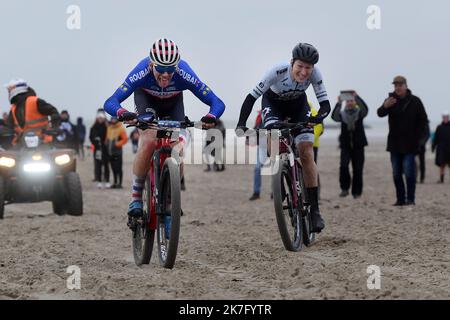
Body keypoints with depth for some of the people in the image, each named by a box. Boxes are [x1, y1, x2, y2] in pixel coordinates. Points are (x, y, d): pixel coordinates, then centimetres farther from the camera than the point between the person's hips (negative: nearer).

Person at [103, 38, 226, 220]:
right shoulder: (142, 72, -39)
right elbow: (110, 103, -44)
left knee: (178, 148, -16)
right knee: (148, 142, -26)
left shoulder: (184, 74, -38)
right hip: (146, 98, -1)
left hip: (173, 103, 1)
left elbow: (217, 103, -36)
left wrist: (211, 117, -58)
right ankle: (136, 198, -13)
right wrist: (122, 114, -66)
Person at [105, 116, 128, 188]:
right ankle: (115, 183, 19)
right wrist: (106, 143, 10)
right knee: (113, 168, 12)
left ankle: (120, 183, -3)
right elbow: (107, 137, 26)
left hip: (117, 152, -7)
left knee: (118, 168, -6)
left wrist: (117, 144, -16)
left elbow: (125, 138, -13)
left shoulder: (121, 128, -7)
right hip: (110, 152, 7)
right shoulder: (109, 128, 15)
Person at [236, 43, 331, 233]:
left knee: (306, 153, -12)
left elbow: (325, 104, -31)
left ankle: (315, 210, -8)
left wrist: (318, 117, -54)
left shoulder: (314, 74, -31)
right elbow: (251, 97, -35)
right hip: (273, 102, -1)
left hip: (298, 104, 1)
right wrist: (241, 124, -47)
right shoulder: (278, 71, -37)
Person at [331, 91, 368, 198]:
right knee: (343, 165, -19)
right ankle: (344, 188, -8)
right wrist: (338, 104, -29)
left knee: (358, 169, 0)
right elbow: (334, 116, -17)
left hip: (358, 146, 0)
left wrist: (357, 97, -29)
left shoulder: (359, 113, 3)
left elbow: (365, 109, -20)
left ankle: (356, 192, 10)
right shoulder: (342, 114, 4)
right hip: (345, 145, 0)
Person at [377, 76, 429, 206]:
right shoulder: (391, 100, 4)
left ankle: (410, 199, -7)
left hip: (410, 144, -3)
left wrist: (418, 136, -8)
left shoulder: (414, 101, -1)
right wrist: (385, 106, -35)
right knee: (396, 173, 6)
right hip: (394, 143, 3)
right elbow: (380, 114, -12)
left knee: (409, 172, -10)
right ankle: (400, 199, 12)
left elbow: (423, 120, 3)